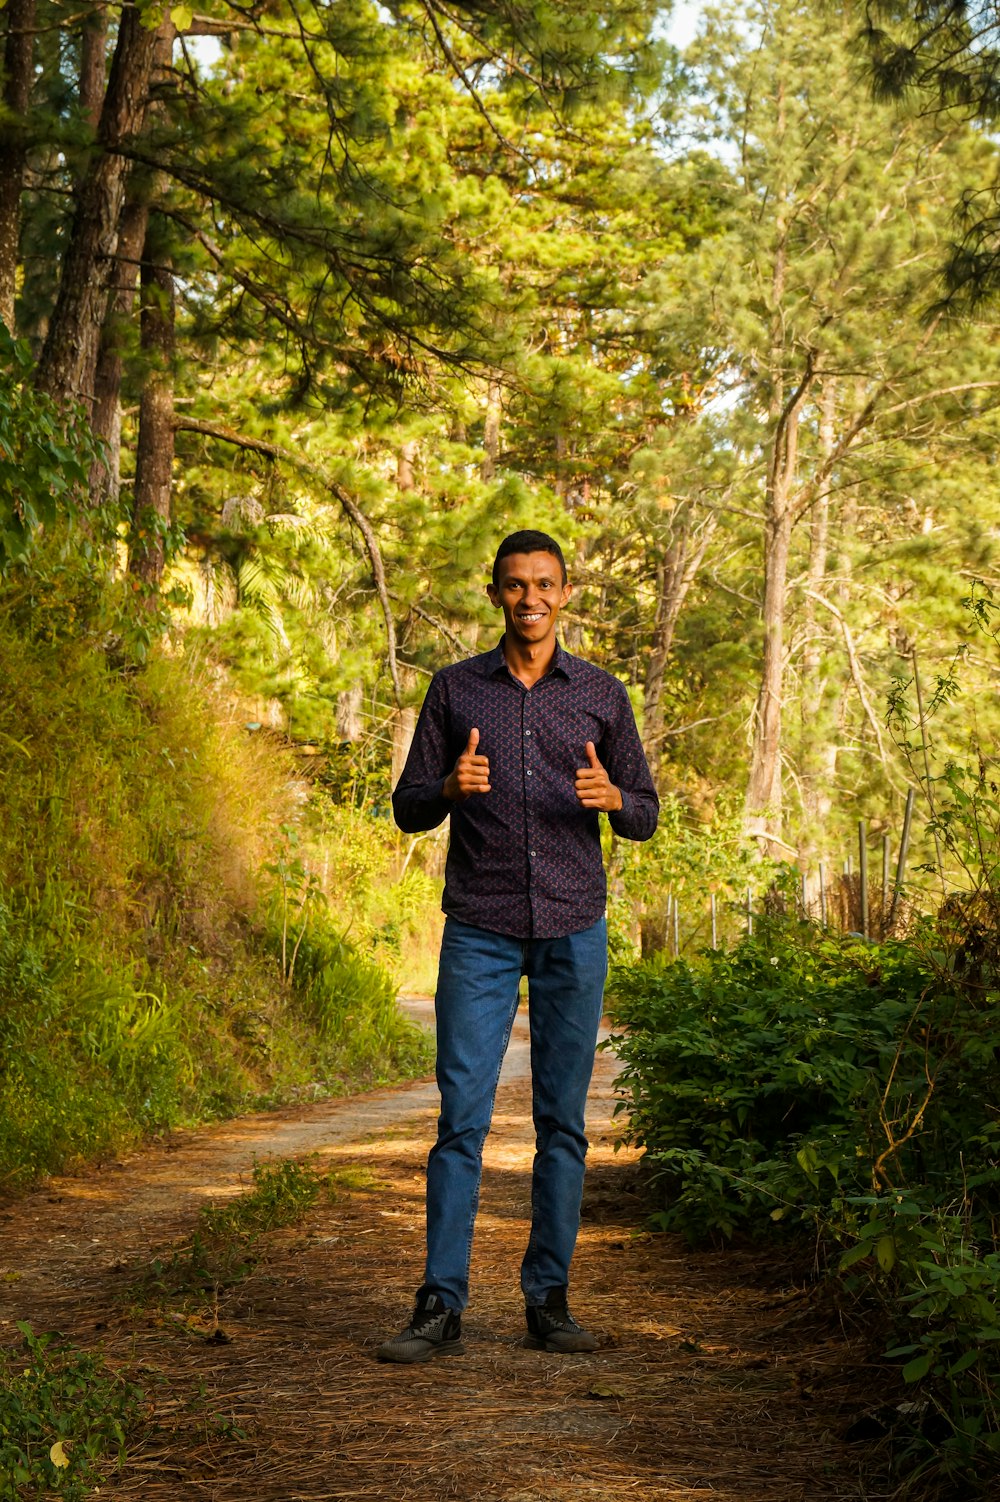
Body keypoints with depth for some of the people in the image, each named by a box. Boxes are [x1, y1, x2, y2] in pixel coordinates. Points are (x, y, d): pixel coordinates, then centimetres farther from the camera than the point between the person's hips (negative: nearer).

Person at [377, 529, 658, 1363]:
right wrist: (450, 787, -15)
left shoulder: (602, 694, 7)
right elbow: (410, 808, 8)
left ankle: (548, 1300, 11)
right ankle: (441, 1307, -1)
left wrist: (610, 796, -13)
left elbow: (645, 816, 10)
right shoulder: (455, 689, 6)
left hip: (574, 929, 1)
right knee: (462, 1117, -5)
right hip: (481, 932, -1)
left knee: (563, 1120, 3)